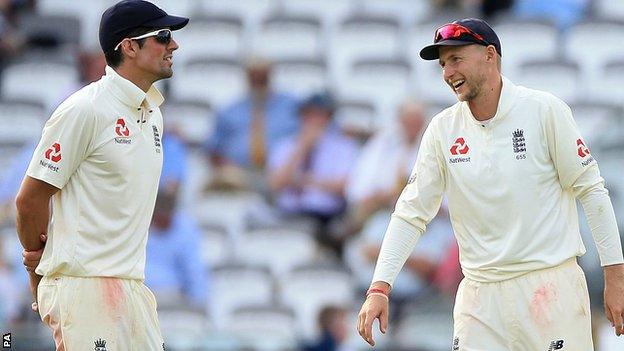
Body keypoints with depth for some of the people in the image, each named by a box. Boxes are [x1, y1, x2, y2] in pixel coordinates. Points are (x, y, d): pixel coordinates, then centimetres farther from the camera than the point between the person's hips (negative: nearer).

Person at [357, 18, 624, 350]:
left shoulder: (544, 110, -5)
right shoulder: (442, 129, 5)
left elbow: (591, 190, -2)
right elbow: (411, 212, 5)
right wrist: (379, 288, -6)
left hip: (551, 284, -3)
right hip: (480, 295, 3)